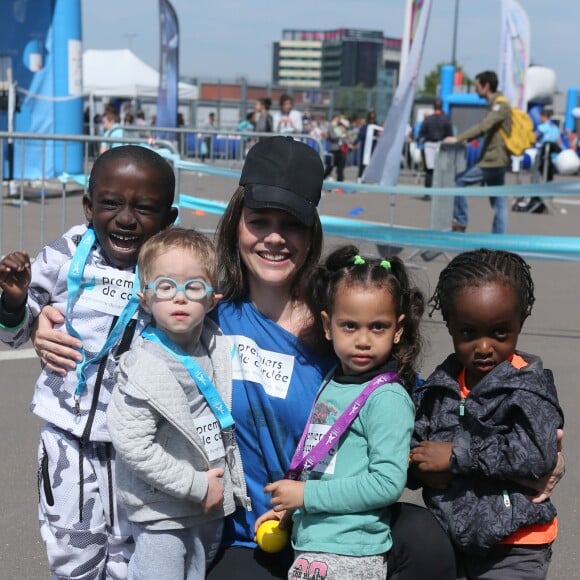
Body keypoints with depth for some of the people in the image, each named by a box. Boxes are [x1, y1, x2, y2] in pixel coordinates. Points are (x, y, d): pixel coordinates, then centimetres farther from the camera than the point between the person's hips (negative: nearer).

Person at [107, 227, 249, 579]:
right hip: (163, 512, -6)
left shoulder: (218, 347, 0)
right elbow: (133, 446, -23)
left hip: (214, 504, 6)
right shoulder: (144, 369, -19)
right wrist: (196, 485, -18)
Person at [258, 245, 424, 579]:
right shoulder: (331, 385, 8)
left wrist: (306, 495, -17)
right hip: (311, 546, 7)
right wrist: (289, 506, 11)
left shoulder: (388, 398, -15)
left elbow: (388, 482, -21)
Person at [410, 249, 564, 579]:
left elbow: (537, 453, -27)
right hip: (451, 538, 5)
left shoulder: (528, 387, -14)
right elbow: (417, 437, 10)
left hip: (512, 550, -5)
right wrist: (422, 468, -14)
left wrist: (457, 455, -24)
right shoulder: (442, 384, 3)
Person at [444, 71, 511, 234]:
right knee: (498, 202, 9)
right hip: (496, 160, 10)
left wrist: (458, 139, -28)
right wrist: (465, 139, 6)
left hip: (493, 160, -10)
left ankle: (460, 222, 2)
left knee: (459, 181, -5)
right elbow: (485, 129, 19)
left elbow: (483, 127, -26)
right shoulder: (495, 105, 16)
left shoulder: (501, 105, -14)